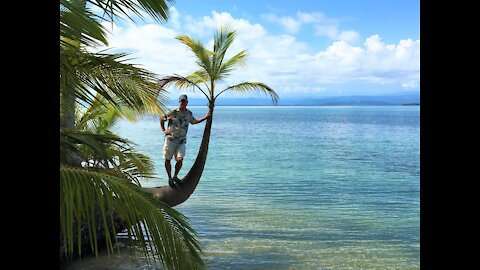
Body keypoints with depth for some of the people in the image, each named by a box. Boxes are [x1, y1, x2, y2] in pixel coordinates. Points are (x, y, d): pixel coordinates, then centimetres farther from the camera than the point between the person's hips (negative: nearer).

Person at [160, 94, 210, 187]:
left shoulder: (189, 113, 7)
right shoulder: (172, 112, -5)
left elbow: (194, 121, 27)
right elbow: (162, 118, 10)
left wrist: (205, 117, 22)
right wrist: (163, 130, 4)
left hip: (181, 141, 2)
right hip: (170, 139, -2)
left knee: (180, 160, -12)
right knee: (167, 160, 2)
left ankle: (175, 176, 12)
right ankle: (170, 178, 22)